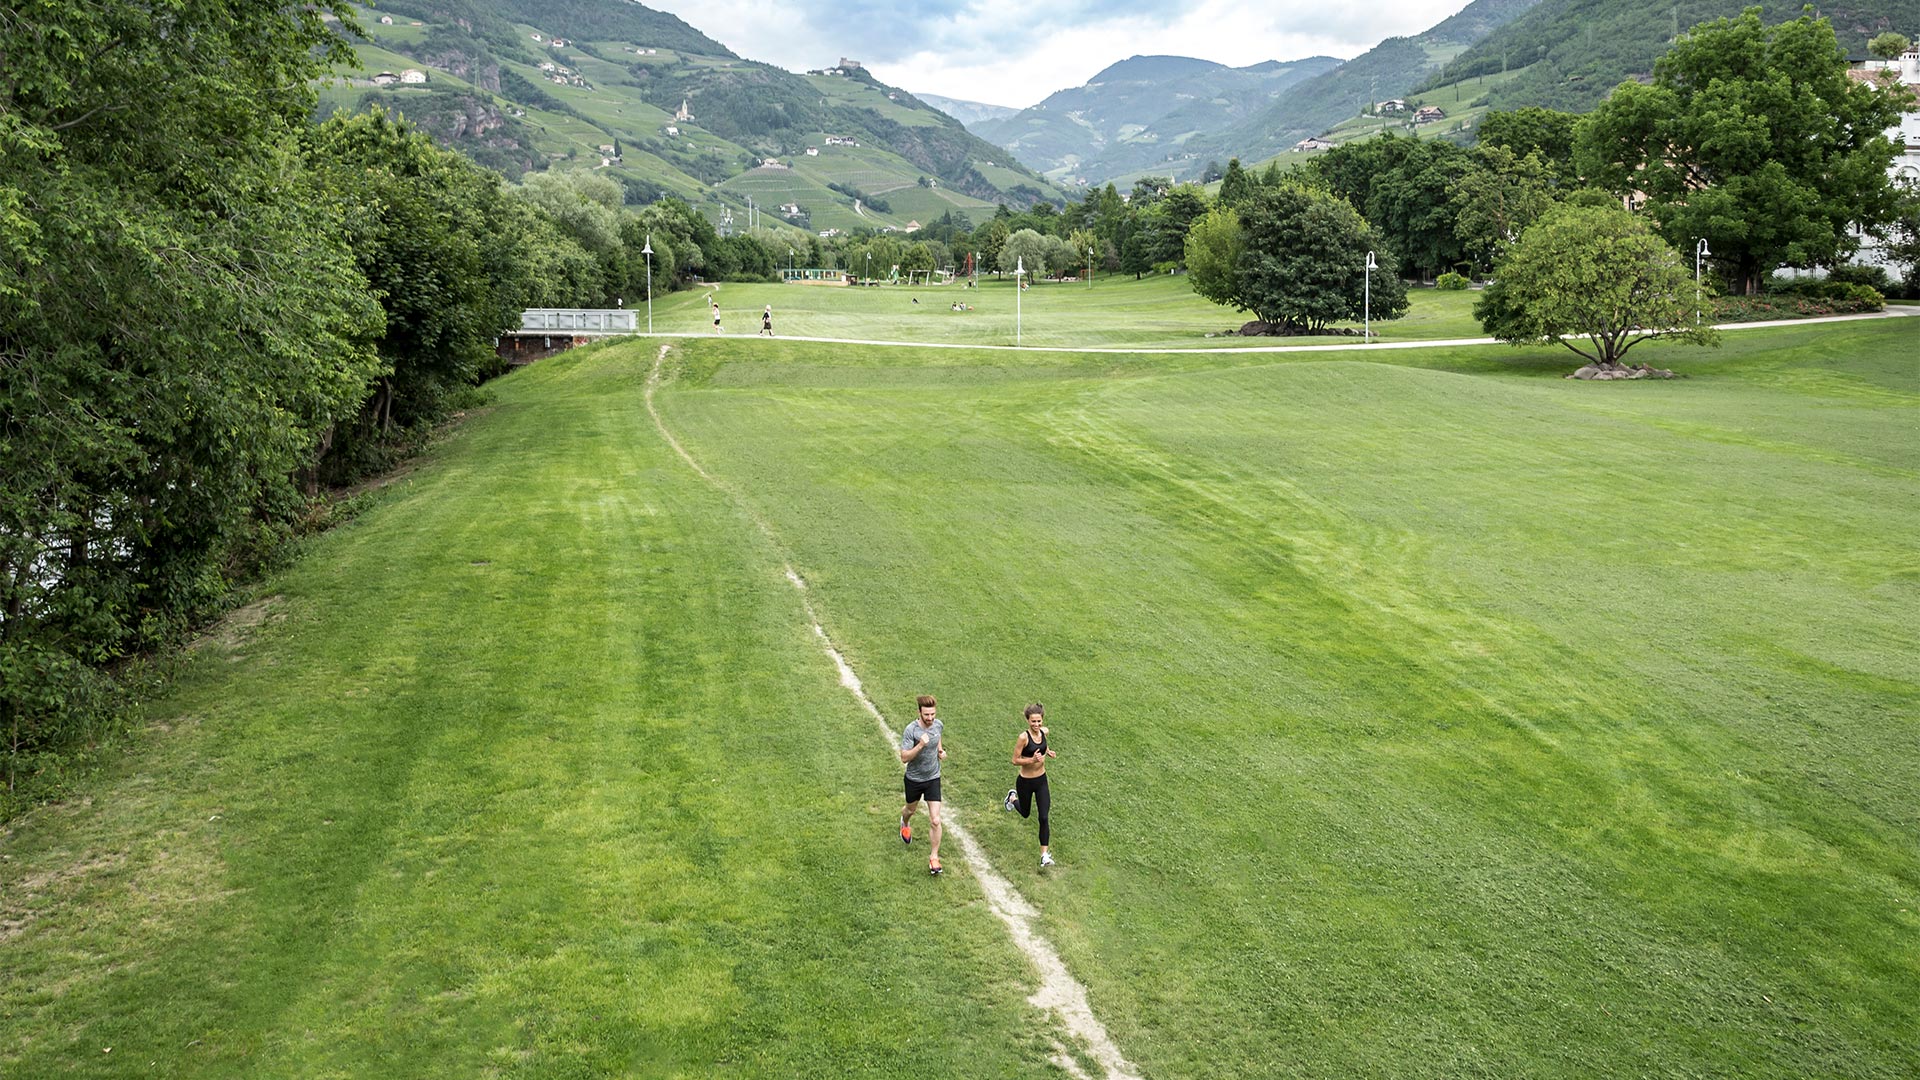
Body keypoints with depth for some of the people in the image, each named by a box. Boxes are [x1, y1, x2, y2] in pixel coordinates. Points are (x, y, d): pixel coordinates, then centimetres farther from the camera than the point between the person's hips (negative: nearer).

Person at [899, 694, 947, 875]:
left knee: (936, 821, -6)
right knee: (911, 809, 26)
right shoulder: (911, 730, -26)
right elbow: (904, 758, -28)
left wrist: (941, 750, -2)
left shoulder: (938, 724, -10)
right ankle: (905, 823, 63)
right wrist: (920, 745, -41)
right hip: (914, 779, -2)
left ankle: (934, 856, 10)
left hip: (933, 778, 2)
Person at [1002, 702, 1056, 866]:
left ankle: (1044, 855, 3)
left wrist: (1048, 752, -3)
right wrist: (1032, 760, -32)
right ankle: (1012, 797, 55)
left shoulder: (1044, 731, -6)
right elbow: (1015, 760, -18)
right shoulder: (1023, 737, -24)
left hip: (1041, 780, 3)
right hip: (1025, 782, -3)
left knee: (1044, 818, -5)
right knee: (1025, 813, 21)